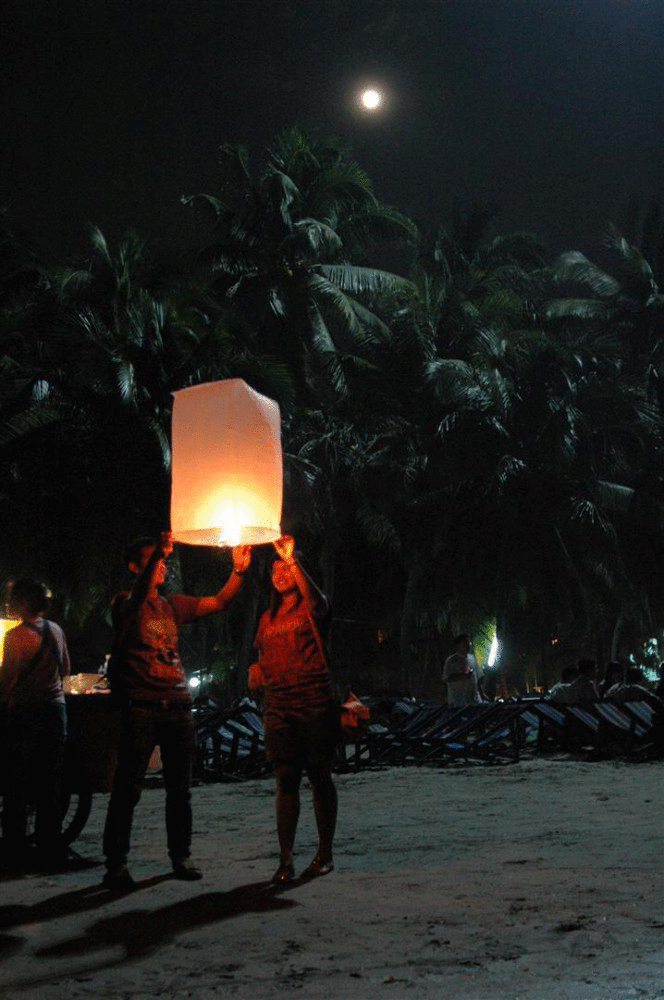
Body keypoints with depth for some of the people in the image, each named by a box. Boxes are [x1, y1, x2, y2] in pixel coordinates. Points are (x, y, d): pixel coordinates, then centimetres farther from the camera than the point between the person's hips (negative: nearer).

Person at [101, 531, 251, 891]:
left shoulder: (173, 605, 17)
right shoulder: (125, 604, 1)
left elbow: (218, 602, 12)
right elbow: (137, 599, -23)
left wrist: (239, 570, -4)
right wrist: (159, 553, -35)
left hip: (178, 708, 6)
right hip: (141, 709, -6)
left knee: (179, 789, 10)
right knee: (128, 787, -5)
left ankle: (180, 857, 20)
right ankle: (115, 864, 2)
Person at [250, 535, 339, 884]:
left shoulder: (310, 610, 1)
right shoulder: (267, 618, 18)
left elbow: (316, 600, -25)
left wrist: (292, 560, -32)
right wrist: (258, 672, 7)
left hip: (315, 705, -4)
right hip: (278, 708, 4)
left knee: (319, 777, 3)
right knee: (286, 779, 1)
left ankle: (325, 853, 15)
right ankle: (285, 859, 3)